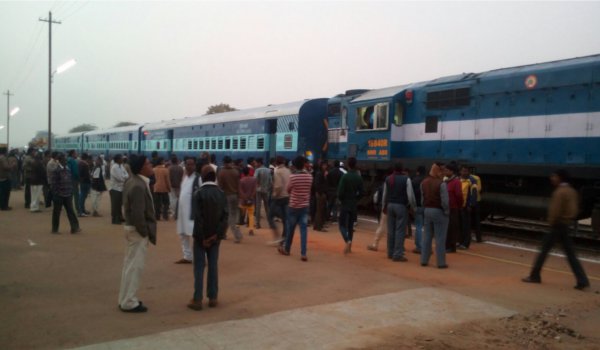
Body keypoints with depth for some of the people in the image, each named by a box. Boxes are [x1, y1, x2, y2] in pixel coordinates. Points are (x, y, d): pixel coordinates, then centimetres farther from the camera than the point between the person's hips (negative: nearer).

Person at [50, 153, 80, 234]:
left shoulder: (68, 170, 9)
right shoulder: (56, 171, -9)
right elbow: (53, 184, -11)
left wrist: (71, 192, 9)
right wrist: (55, 194, -13)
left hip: (68, 195, 5)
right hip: (59, 196, -5)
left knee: (70, 211, 0)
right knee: (56, 212, 6)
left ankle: (75, 228, -3)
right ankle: (55, 229, 17)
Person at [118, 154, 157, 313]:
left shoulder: (131, 181, 8)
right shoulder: (139, 187, -24)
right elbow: (138, 215, -27)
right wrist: (145, 232, -15)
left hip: (132, 227, 11)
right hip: (138, 230, -11)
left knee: (130, 264, 18)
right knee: (135, 266, -1)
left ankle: (126, 299, 29)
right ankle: (129, 302, 9)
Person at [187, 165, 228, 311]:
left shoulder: (199, 194, -11)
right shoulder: (221, 194, 1)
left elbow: (198, 217, -15)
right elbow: (225, 216, -6)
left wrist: (202, 237, -9)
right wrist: (218, 234, -7)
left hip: (201, 236, -3)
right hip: (215, 236, 3)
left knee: (199, 267, 2)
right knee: (213, 266, 10)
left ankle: (197, 299, 3)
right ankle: (213, 297, 14)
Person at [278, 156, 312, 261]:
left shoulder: (293, 176, -14)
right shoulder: (309, 176, -4)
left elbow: (288, 190, -2)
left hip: (293, 206, -2)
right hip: (305, 206, 2)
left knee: (290, 229, 13)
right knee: (304, 230, 0)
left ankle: (286, 249, 29)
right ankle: (303, 253, -5)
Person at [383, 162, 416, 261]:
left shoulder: (388, 179, 6)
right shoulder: (406, 179, -9)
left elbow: (385, 194, 12)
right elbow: (410, 195, -11)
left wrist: (384, 206, 24)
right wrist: (414, 207, 2)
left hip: (390, 205, 5)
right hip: (401, 206, -5)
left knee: (391, 230, 12)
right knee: (400, 230, -3)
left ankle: (390, 253, 19)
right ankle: (397, 254, -5)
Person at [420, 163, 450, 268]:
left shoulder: (424, 182, 5)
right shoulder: (441, 183, -16)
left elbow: (422, 199, 8)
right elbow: (444, 201, -17)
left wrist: (424, 209, 15)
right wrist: (447, 212, -3)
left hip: (427, 211, 6)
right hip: (438, 212, -6)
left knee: (426, 237, 13)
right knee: (440, 239, 1)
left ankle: (424, 260, 17)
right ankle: (441, 263, 6)